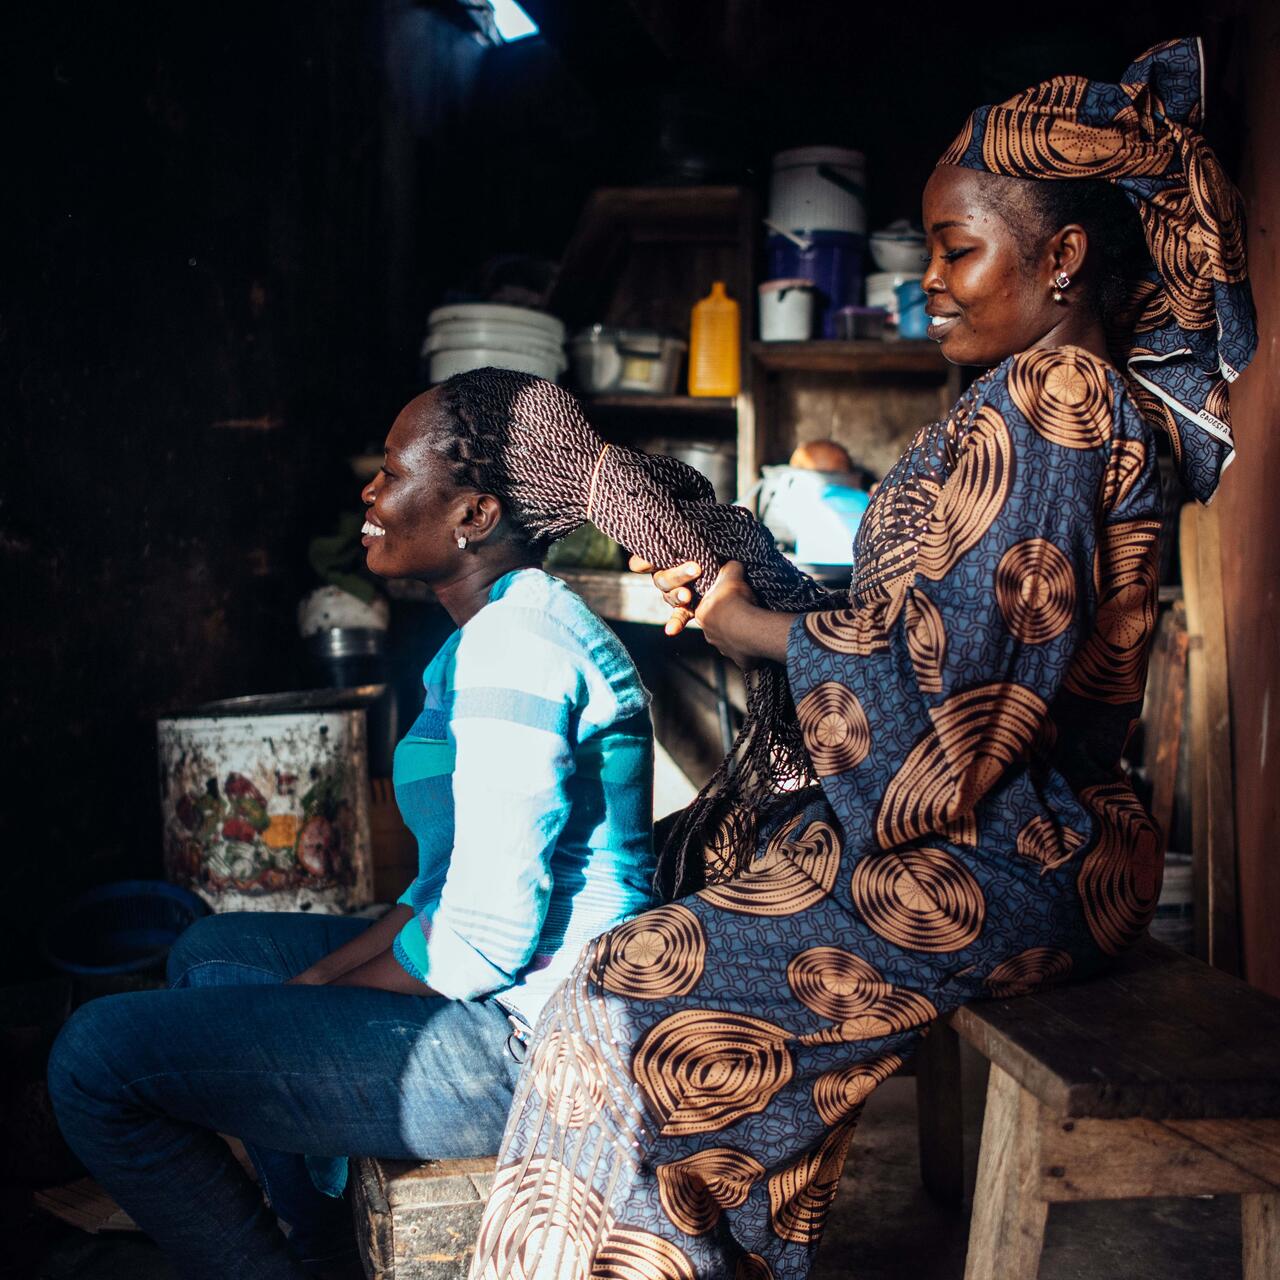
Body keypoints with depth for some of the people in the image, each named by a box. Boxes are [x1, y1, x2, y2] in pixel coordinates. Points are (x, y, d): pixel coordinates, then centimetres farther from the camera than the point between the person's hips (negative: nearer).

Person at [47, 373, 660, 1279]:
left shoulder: (515, 644, -21)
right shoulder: (496, 632, 13)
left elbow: (487, 936, -24)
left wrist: (309, 998, -8)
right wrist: (321, 975, 4)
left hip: (521, 1040, -11)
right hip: (521, 994, 11)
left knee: (100, 1058, -11)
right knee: (214, 952, 26)